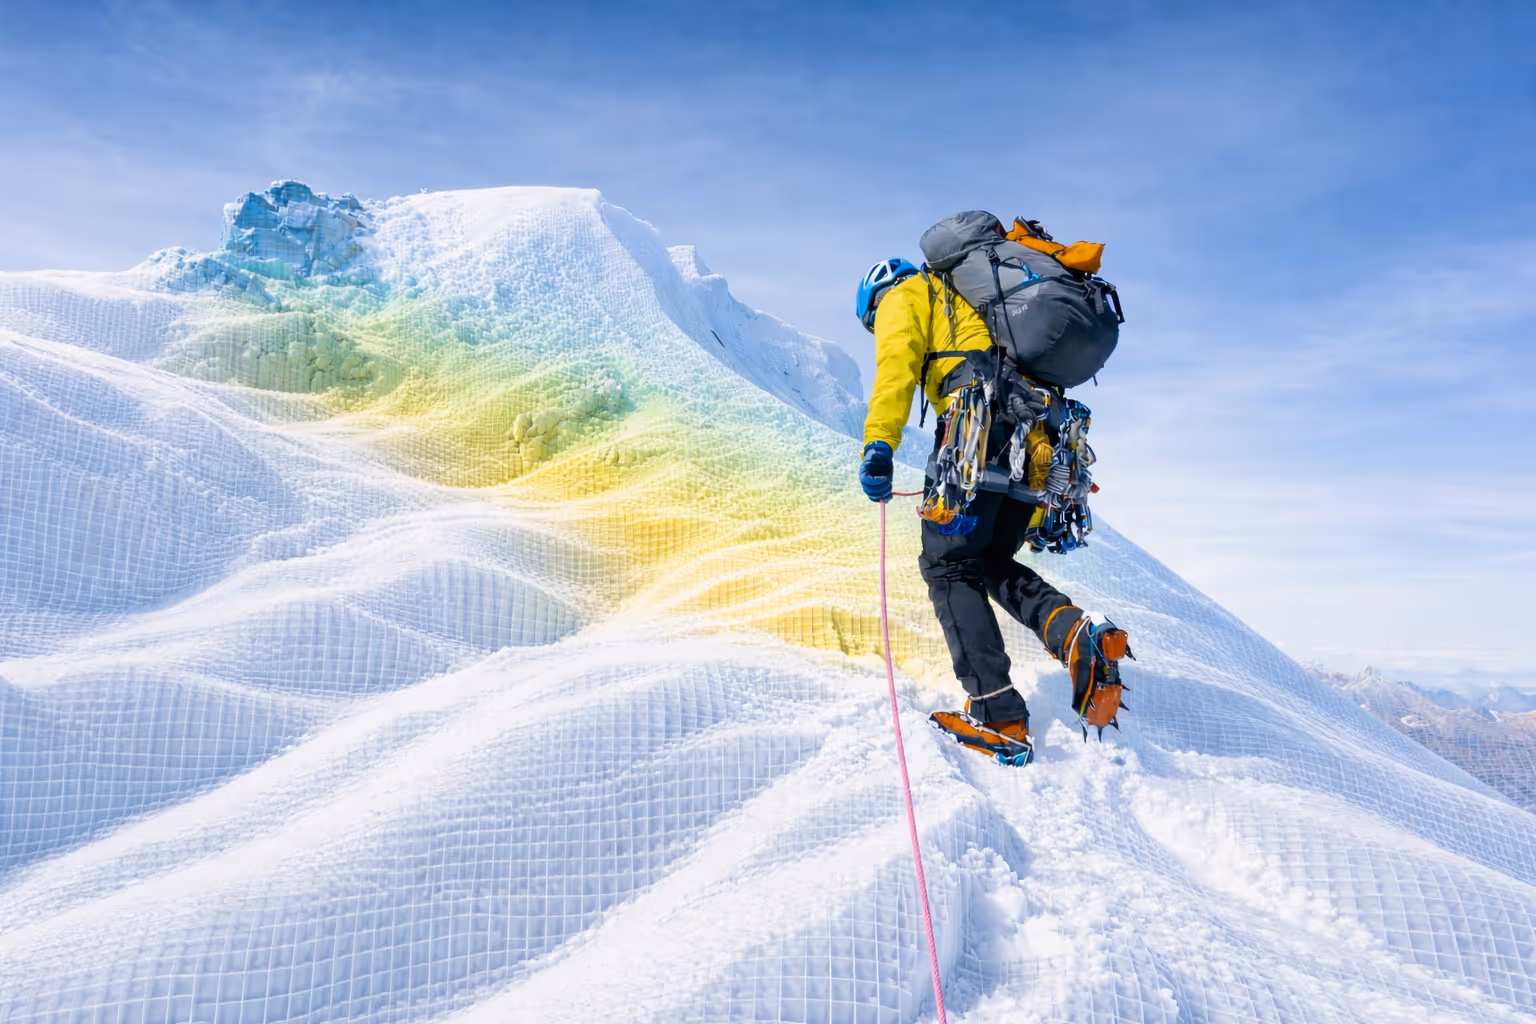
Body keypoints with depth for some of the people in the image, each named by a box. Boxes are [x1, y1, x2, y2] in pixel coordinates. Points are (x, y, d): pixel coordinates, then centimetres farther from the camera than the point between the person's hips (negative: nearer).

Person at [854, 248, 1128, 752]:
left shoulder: (904, 295, 18)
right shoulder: (974, 300, 39)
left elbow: (896, 365, -5)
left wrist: (879, 444, -19)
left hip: (981, 424, -7)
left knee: (949, 566, -1)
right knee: (992, 561, 18)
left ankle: (998, 712, -9)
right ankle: (1073, 631, -7)